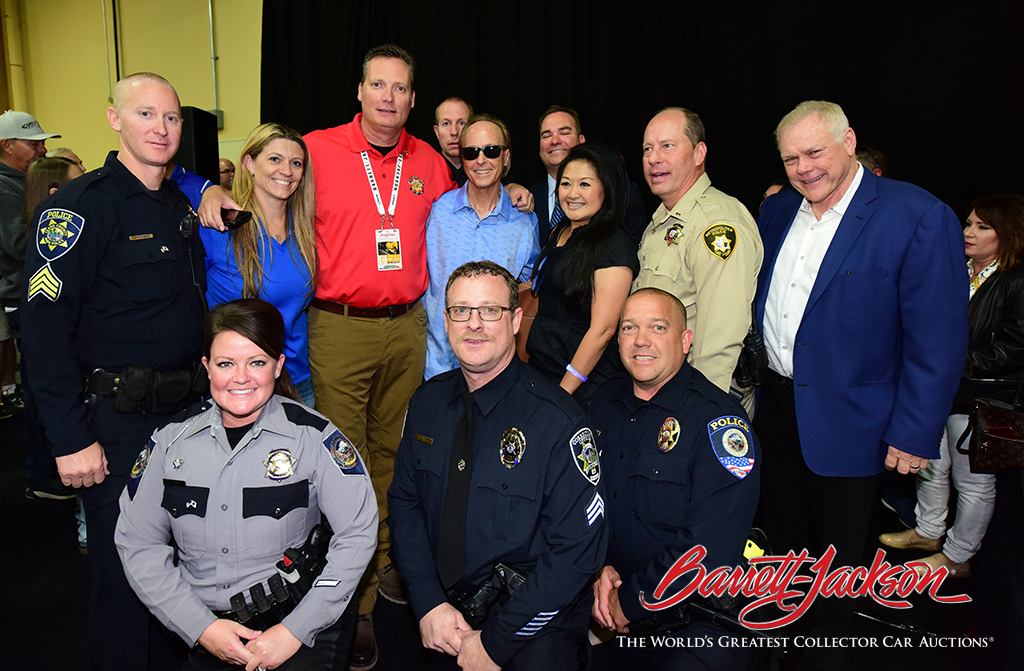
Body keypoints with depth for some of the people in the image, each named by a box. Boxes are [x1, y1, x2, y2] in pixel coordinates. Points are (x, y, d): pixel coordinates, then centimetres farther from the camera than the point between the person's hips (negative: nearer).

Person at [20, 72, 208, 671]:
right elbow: (44, 325, -18)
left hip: (184, 412, 7)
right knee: (124, 567, 6)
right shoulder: (83, 205, -13)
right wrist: (71, 439, -19)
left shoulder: (181, 205, 10)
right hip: (116, 423, -7)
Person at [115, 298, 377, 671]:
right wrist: (201, 626, -5)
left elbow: (357, 533, -9)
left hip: (297, 616, -3)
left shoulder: (313, 436, -5)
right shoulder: (171, 440, 4)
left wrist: (294, 631, -13)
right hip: (199, 624, 3)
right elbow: (137, 544, 5)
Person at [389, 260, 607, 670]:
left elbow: (577, 550, -15)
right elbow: (404, 499, 5)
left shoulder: (557, 421, -16)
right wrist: (429, 603, -7)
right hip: (439, 598, 5)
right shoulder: (428, 402, 0)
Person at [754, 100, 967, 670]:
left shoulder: (920, 218, -17)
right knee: (783, 536, 23)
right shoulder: (778, 210, 3)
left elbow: (938, 341, -17)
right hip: (777, 406, 6)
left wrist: (914, 436, -16)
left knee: (835, 558, 13)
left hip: (847, 422, -5)